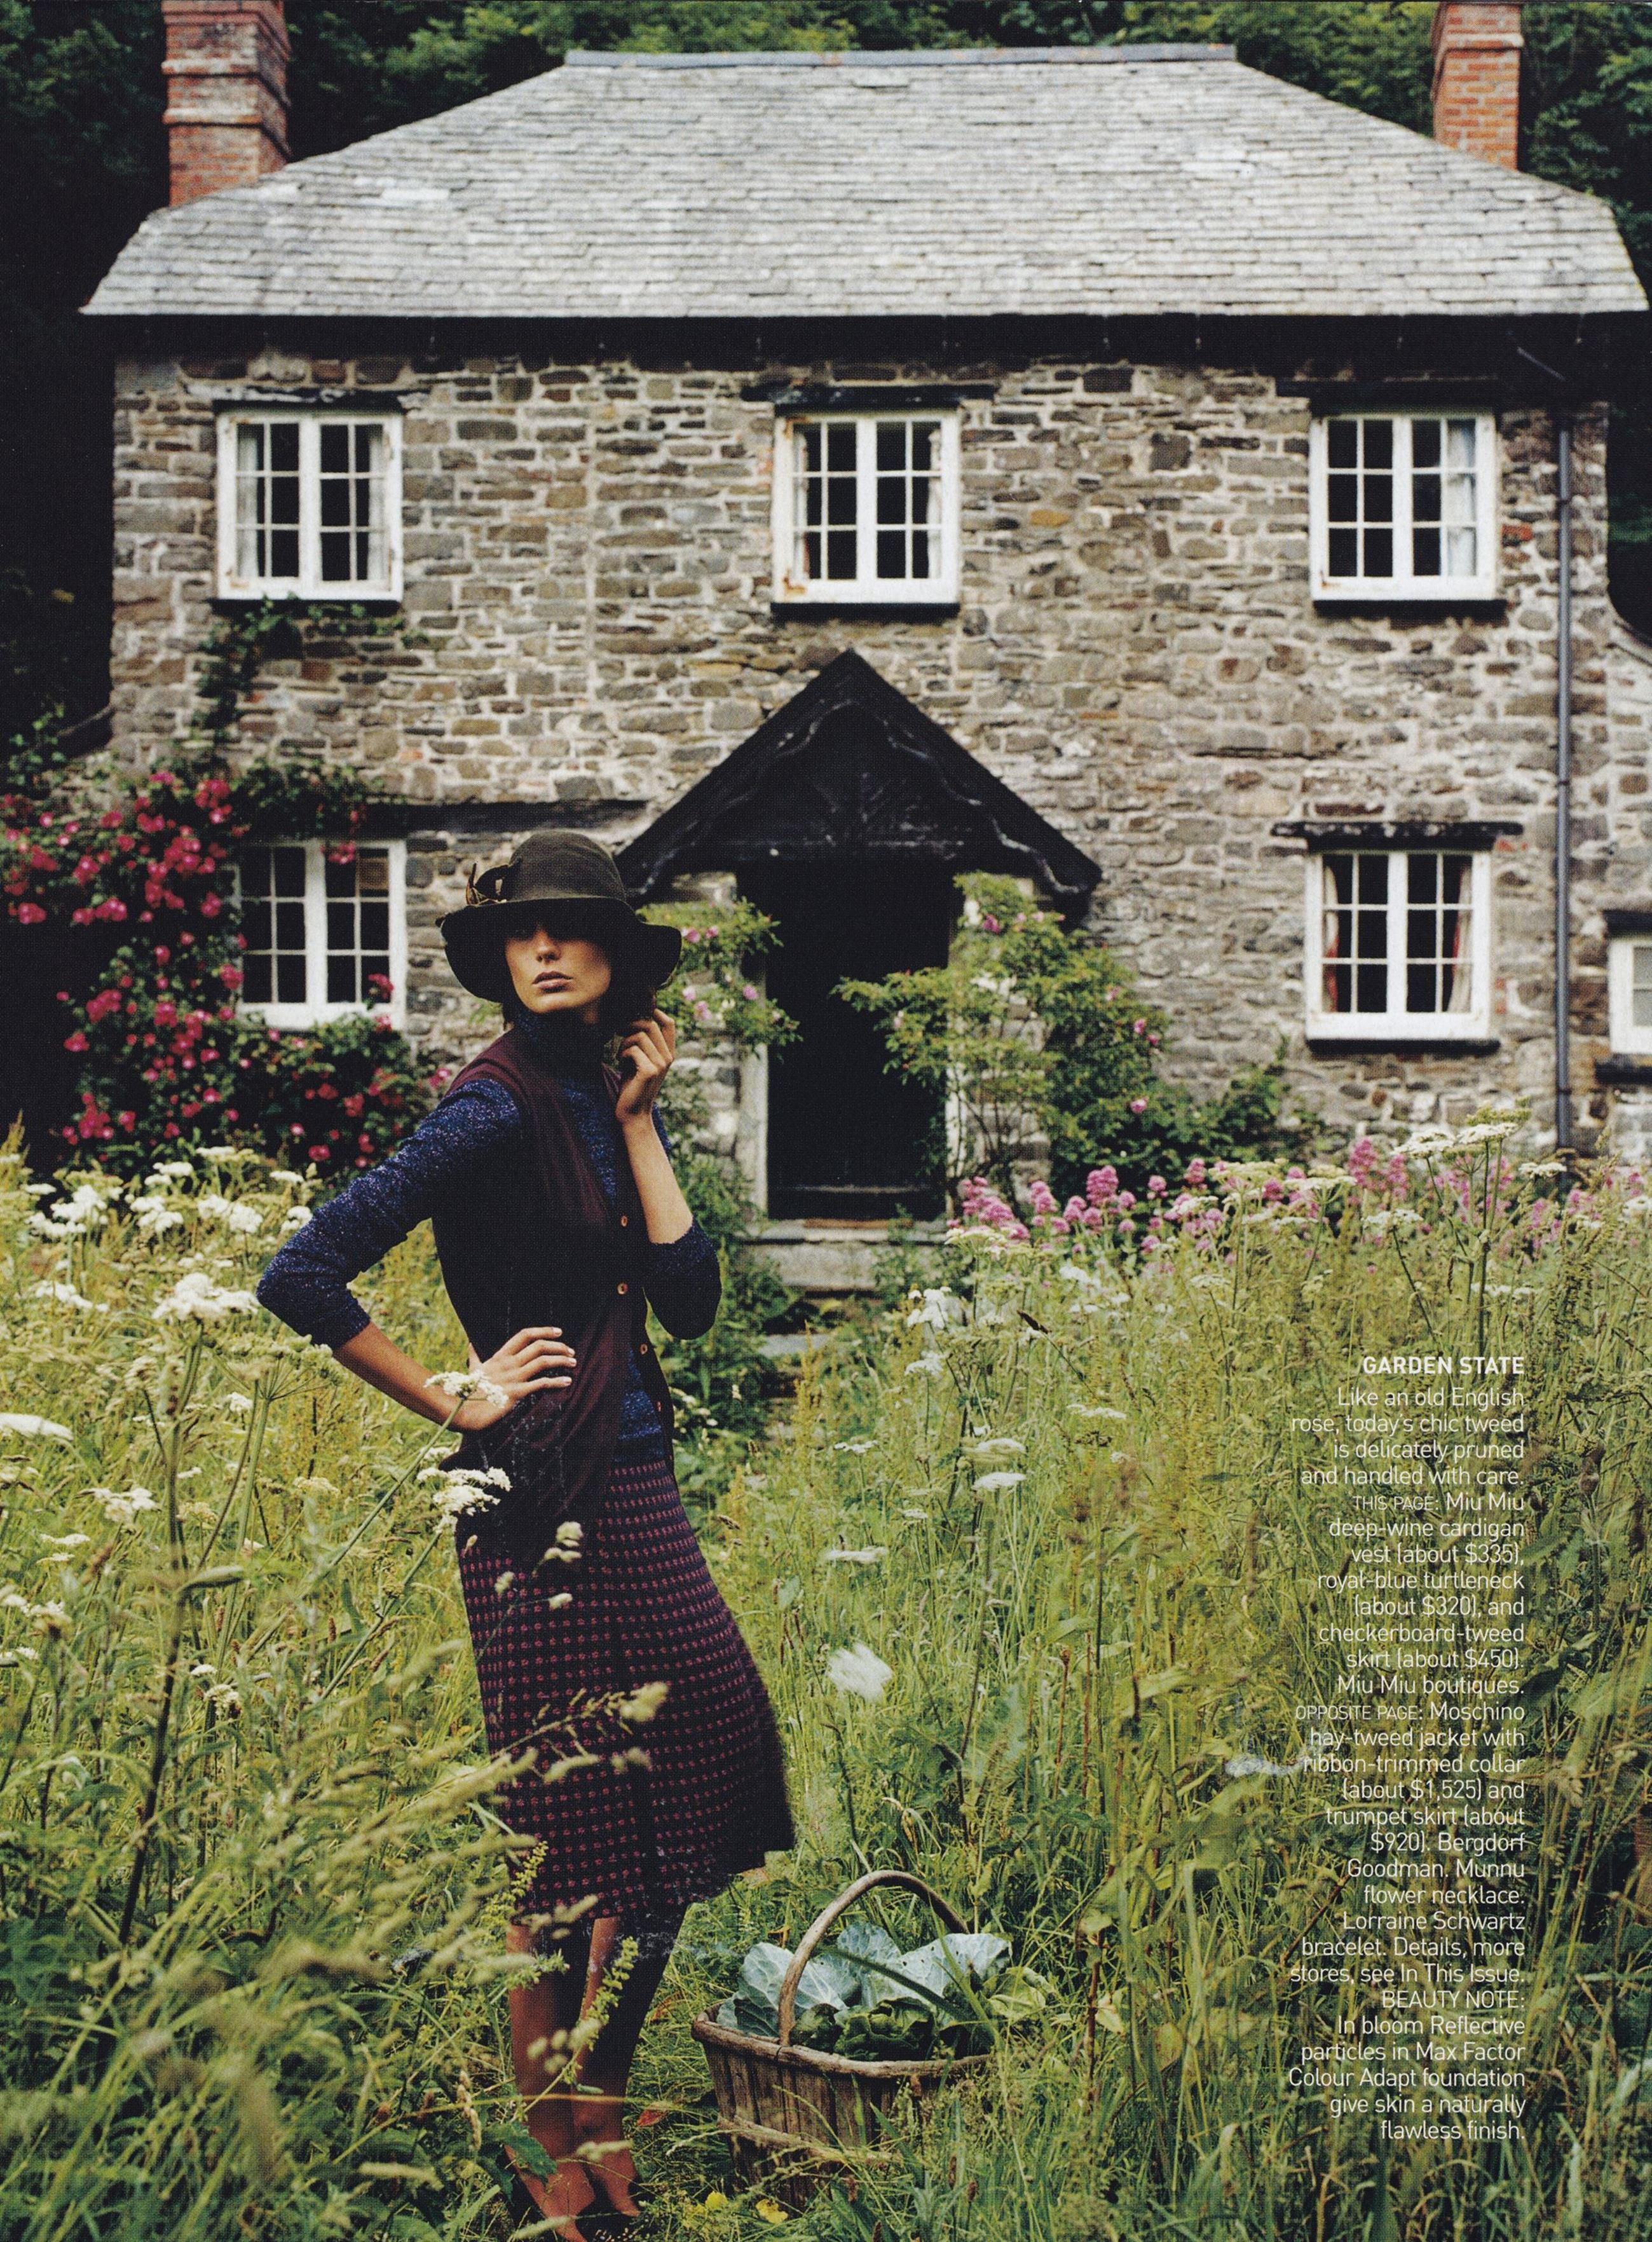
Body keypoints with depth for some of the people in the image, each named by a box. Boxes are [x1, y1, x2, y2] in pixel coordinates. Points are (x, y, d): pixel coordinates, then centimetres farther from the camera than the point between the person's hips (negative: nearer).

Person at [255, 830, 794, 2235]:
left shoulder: (602, 1104, 12)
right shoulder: (501, 1108, -13)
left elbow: (691, 1301, 2)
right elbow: (303, 1278, -21)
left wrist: (639, 1122, -1)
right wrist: (454, 1401, -13)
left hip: (633, 1485, 8)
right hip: (543, 1500, -8)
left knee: (691, 1773, 12)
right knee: (572, 1830, -1)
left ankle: (598, 2098, 29)